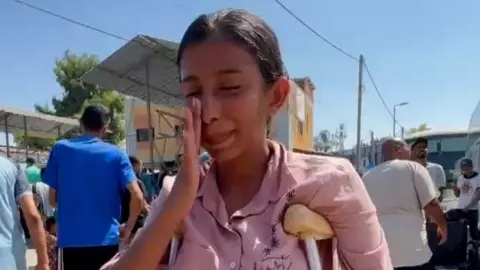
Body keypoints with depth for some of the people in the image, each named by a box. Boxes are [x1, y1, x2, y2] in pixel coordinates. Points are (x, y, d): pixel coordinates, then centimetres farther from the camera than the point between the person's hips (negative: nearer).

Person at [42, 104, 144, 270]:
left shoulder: (60, 149, 3)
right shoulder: (116, 154, -1)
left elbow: (53, 199, 7)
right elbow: (137, 197, -9)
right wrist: (128, 228, 6)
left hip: (71, 239, 1)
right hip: (106, 239, -1)